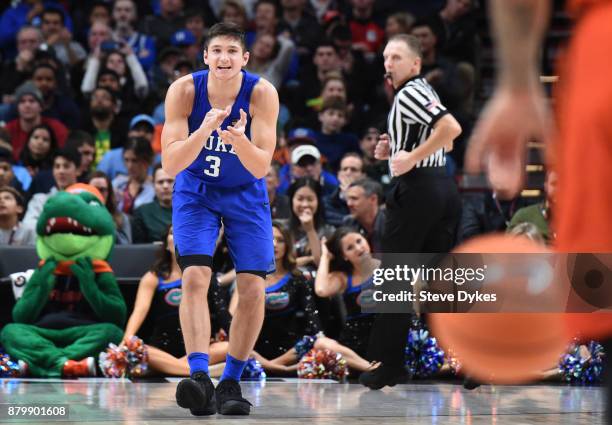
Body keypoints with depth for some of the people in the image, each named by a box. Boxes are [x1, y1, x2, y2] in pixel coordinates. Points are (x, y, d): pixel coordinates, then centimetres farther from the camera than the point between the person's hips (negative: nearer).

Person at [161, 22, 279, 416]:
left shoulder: (262, 94, -24)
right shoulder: (184, 90, -23)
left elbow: (261, 168, -27)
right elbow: (170, 164, -26)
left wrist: (239, 140, -47)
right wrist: (203, 132, -42)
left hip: (246, 195, 1)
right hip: (196, 191, -1)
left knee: (253, 289, -5)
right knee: (195, 278, -19)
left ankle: (231, 381, 8)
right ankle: (200, 376, -26)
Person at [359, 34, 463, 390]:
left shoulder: (409, 93, -11)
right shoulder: (423, 92, 19)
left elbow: (451, 128, -25)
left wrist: (412, 157, -19)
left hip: (416, 188, -9)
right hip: (445, 188, 9)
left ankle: (386, 367, 0)